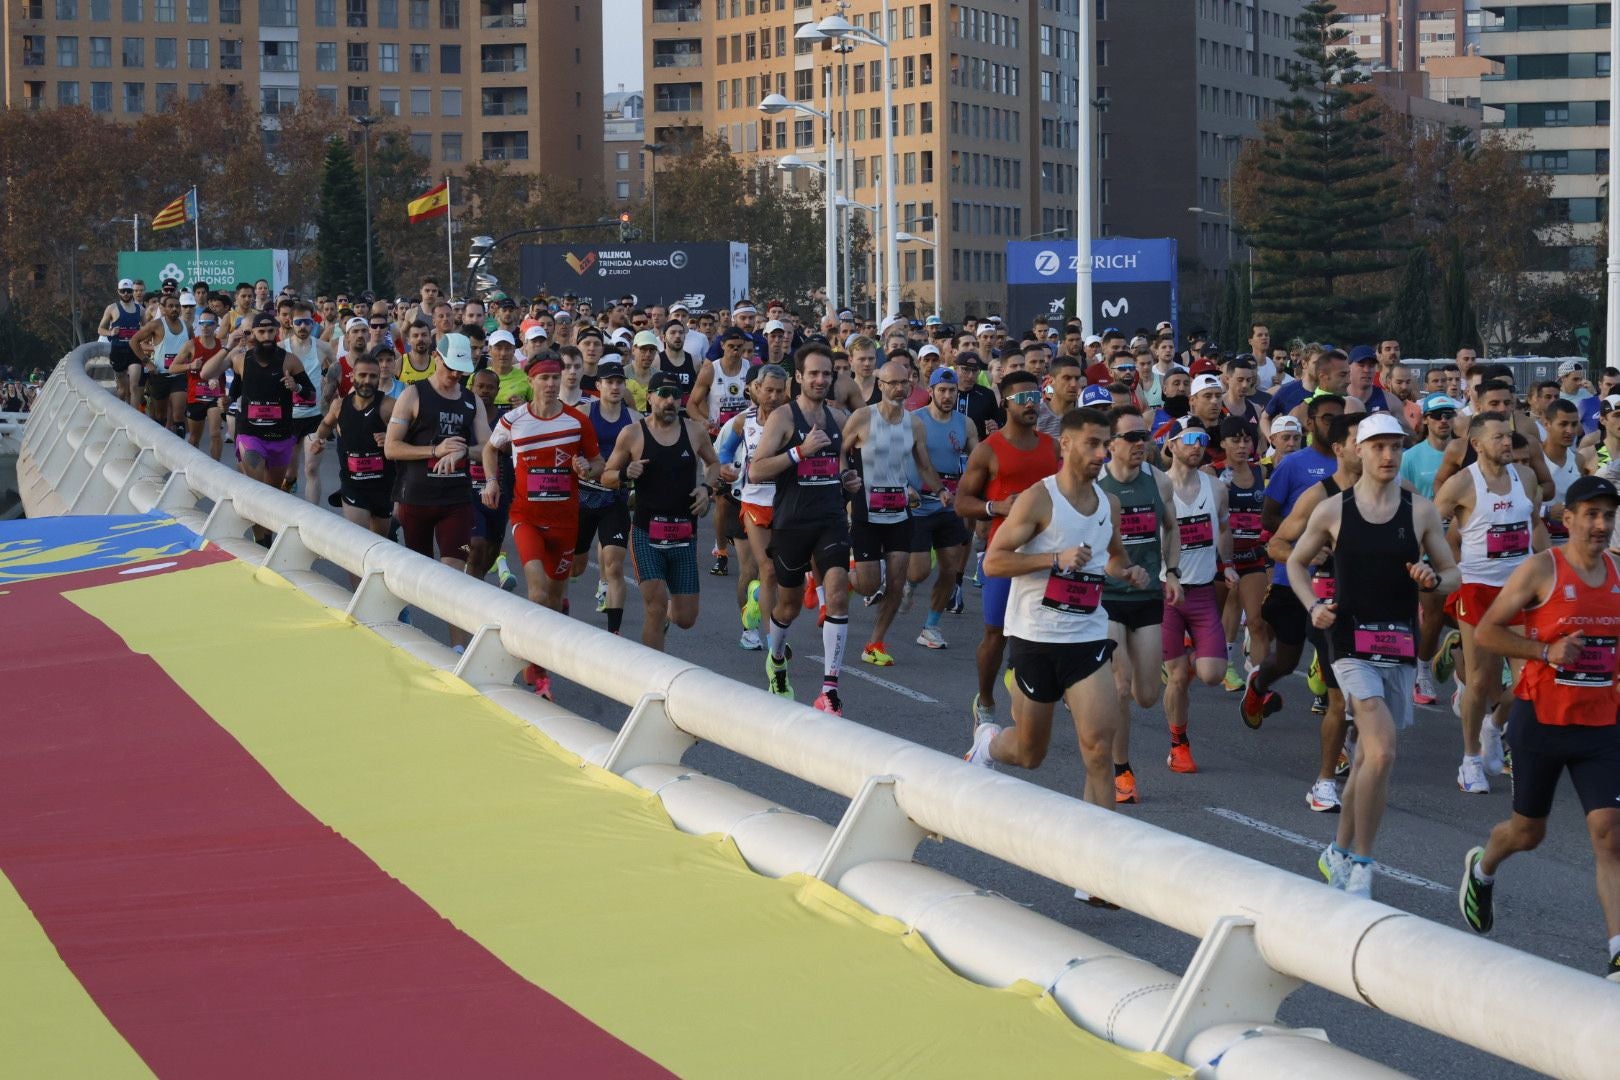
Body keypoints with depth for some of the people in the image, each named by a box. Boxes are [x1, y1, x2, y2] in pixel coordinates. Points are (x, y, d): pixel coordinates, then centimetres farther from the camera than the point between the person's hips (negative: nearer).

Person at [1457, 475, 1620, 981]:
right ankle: (1482, 867, 48)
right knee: (1528, 832, 12)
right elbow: (1485, 630, -9)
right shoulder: (1541, 569, -10)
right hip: (1541, 718, -3)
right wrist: (1547, 652, -18)